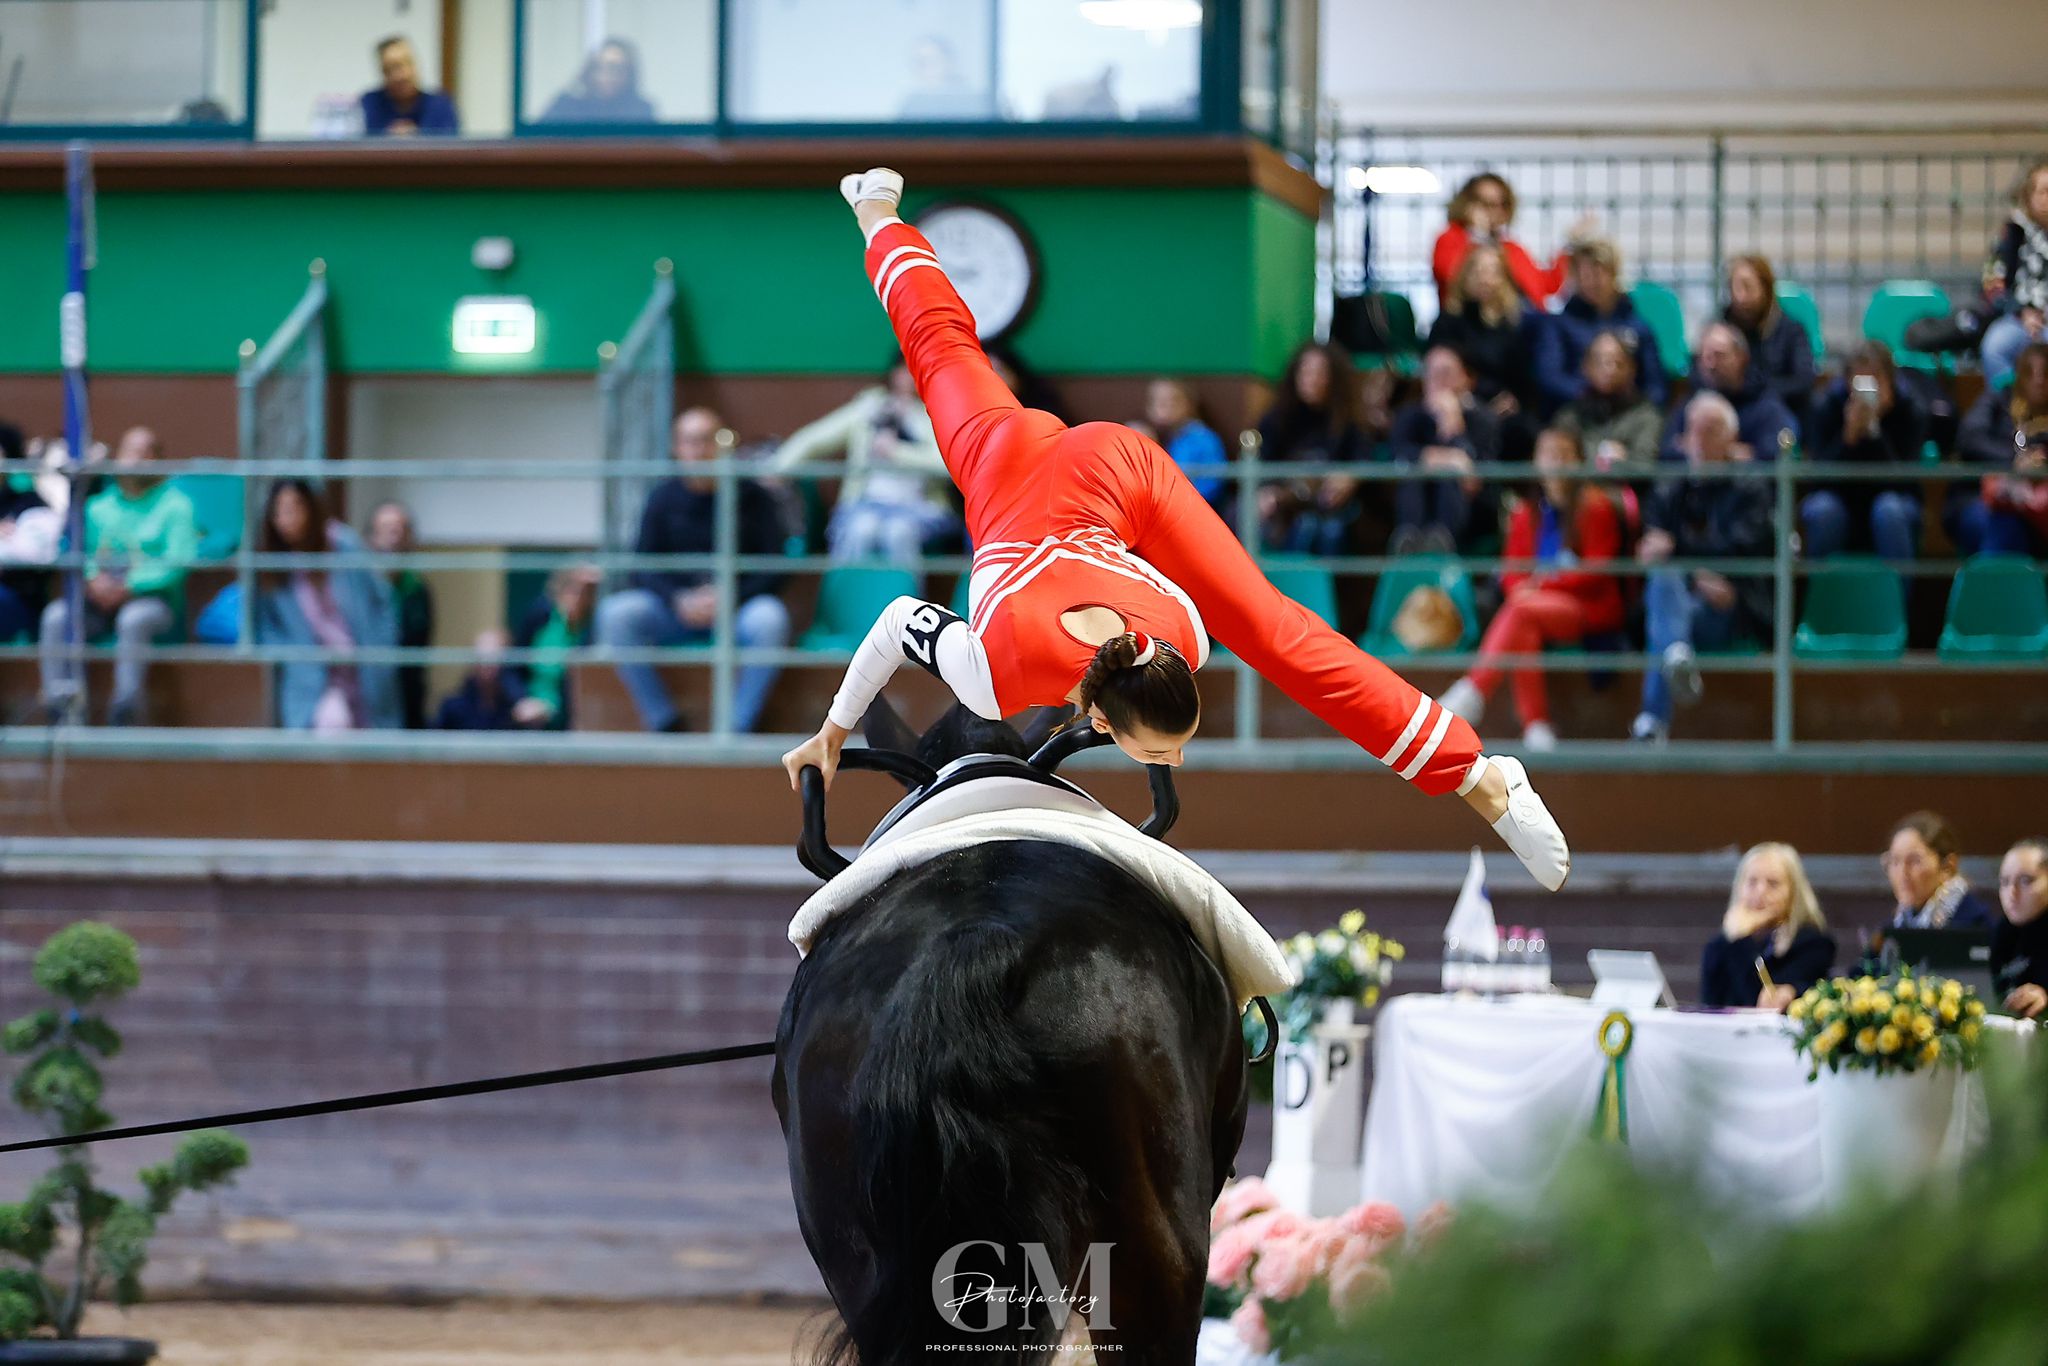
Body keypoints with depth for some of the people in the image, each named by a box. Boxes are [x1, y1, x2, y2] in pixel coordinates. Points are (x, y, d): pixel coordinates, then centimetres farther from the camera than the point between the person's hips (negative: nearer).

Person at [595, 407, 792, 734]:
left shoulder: (754, 498, 2)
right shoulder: (663, 498, 8)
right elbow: (644, 568, 4)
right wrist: (679, 600, -16)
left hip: (738, 610, -2)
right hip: (675, 612, 2)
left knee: (769, 618, -36)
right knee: (615, 614, -26)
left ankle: (738, 728, -27)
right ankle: (664, 723, -21)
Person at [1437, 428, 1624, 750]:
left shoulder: (1596, 507, 1)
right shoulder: (1525, 514, 16)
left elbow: (1598, 570, -6)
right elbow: (1513, 569, 14)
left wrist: (1542, 585, -15)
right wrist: (1520, 587, -12)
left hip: (1589, 606, -4)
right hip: (1538, 603, 4)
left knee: (1522, 610, -32)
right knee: (1523, 632, -33)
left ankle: (1472, 693, -44)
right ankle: (1536, 728, -39)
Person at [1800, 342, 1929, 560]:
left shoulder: (1909, 411, -13)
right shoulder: (1828, 407, -12)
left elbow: (1900, 481, -22)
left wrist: (1873, 431, -33)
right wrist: (1849, 434, -34)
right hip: (1840, 502, 0)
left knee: (1888, 509, -34)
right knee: (1823, 509, -32)